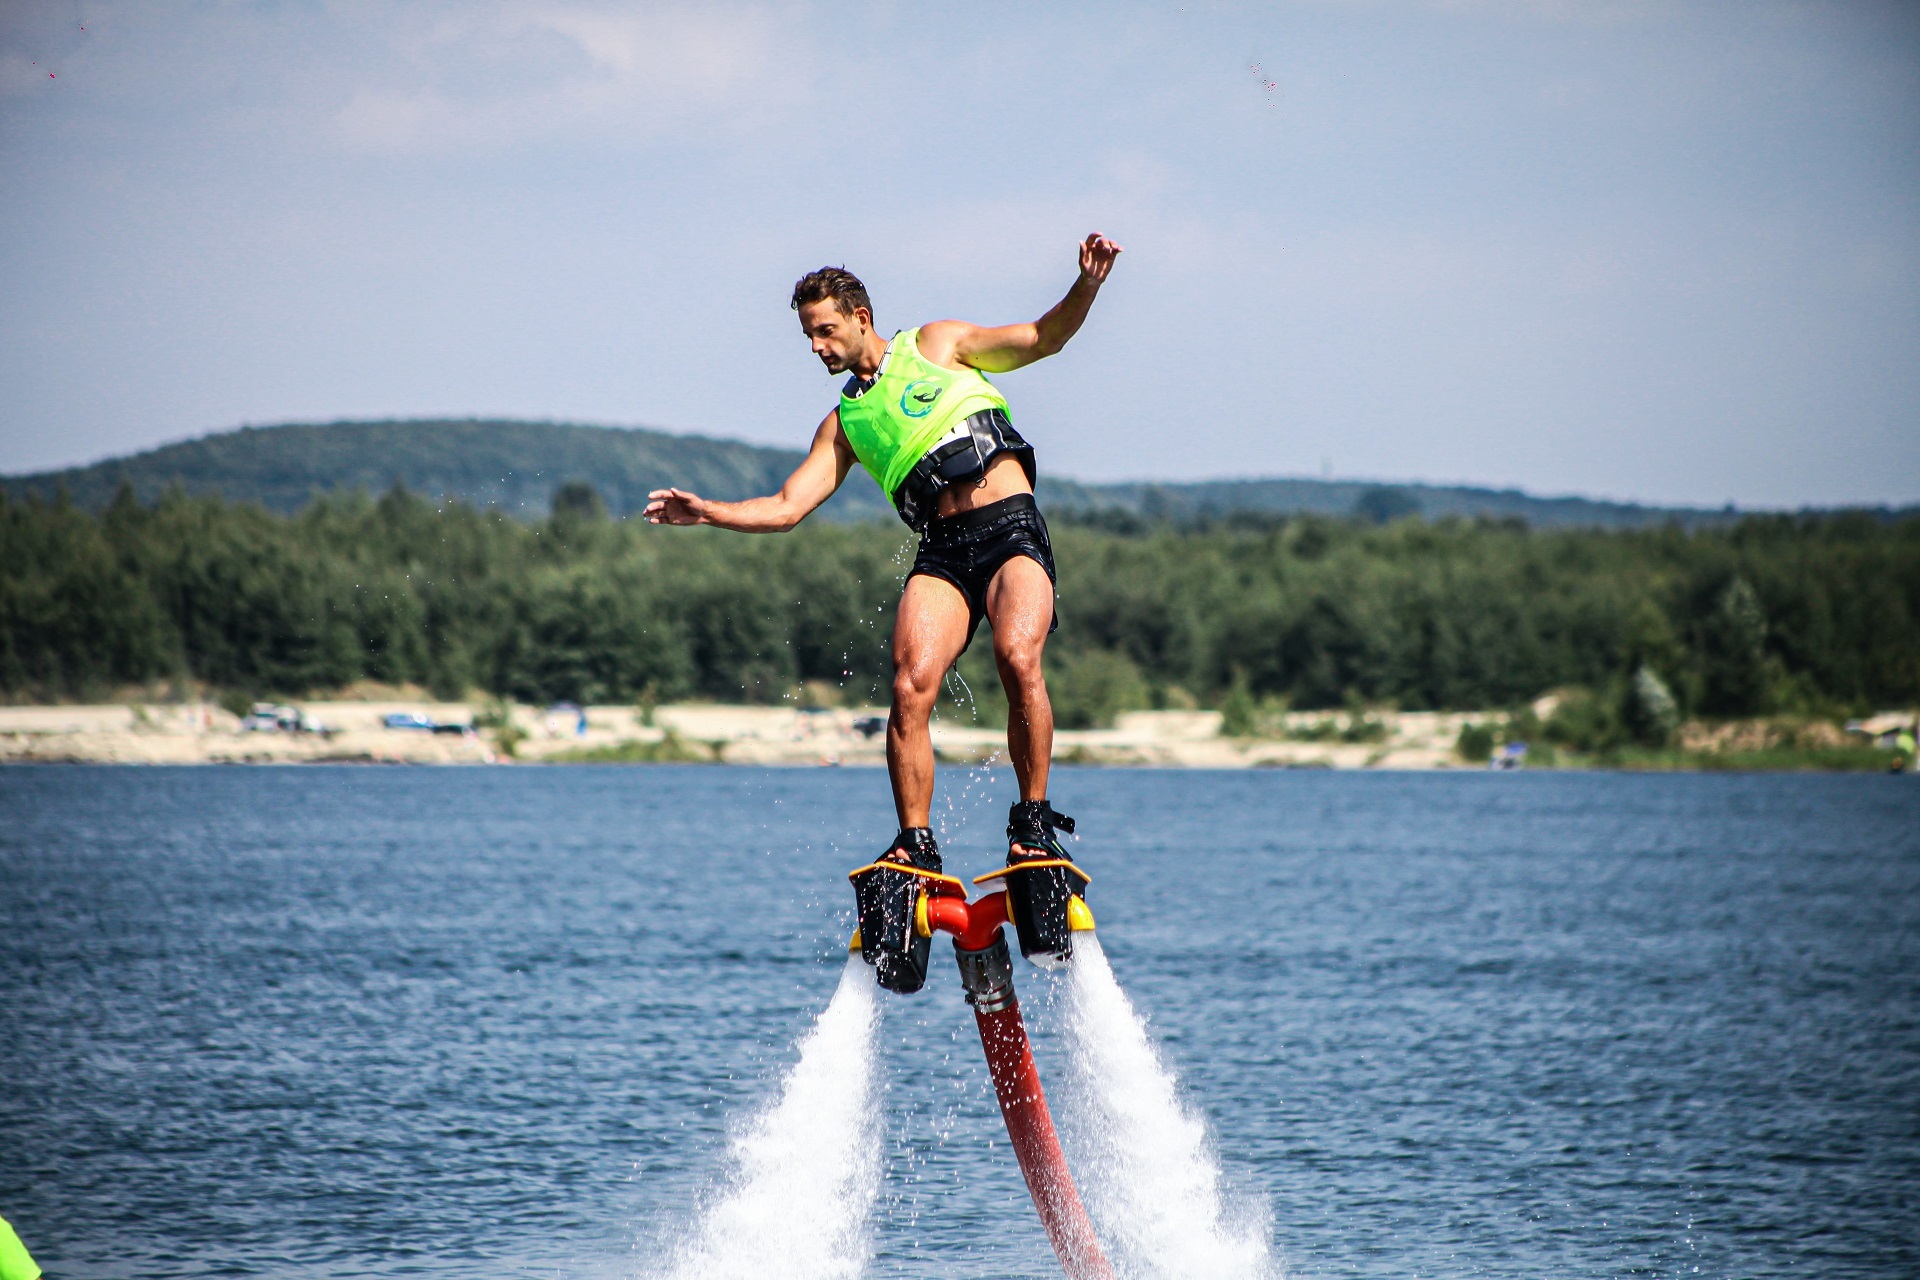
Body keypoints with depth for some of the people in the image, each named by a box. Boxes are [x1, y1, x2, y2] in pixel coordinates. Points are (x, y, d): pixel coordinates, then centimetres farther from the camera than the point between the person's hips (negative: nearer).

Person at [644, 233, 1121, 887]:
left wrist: (1086, 287, -9)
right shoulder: (844, 423, 22)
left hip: (1012, 527, -3)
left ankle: (1033, 821, -16)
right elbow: (787, 507, 16)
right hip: (941, 549, 3)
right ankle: (916, 846, -13)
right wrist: (708, 512, 1)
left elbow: (1041, 338, 9)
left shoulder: (935, 345, 15)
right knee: (910, 685, -19)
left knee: (1017, 657, -28)